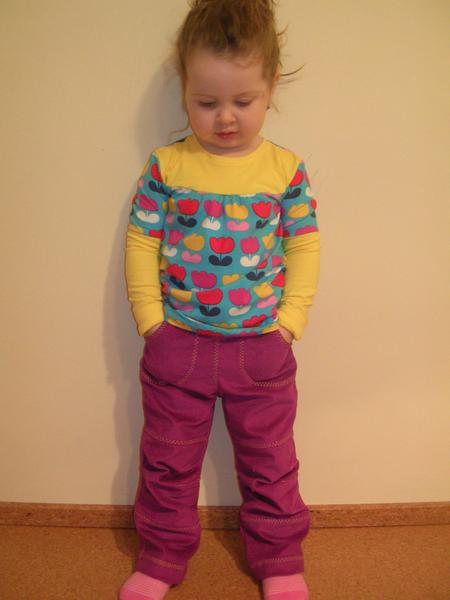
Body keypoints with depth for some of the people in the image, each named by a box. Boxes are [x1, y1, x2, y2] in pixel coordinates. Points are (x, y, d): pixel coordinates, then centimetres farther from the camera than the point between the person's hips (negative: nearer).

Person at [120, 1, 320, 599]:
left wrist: (290, 319, -6)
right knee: (168, 459, 16)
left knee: (269, 460, 16)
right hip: (177, 343, 1)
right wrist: (150, 317, -6)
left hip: (262, 346, 0)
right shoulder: (165, 166, -4)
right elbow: (141, 241, -1)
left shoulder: (286, 168, -3)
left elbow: (304, 243, 1)